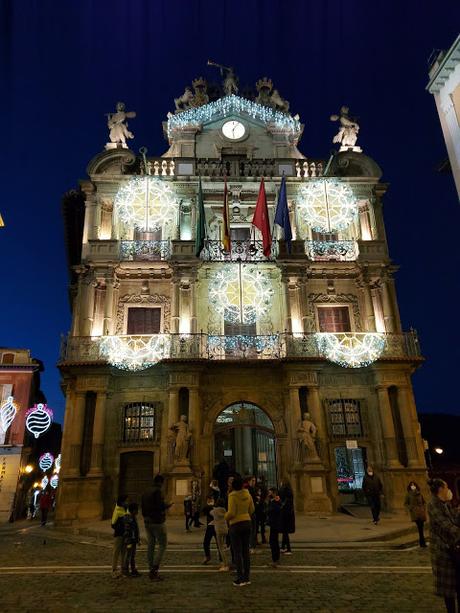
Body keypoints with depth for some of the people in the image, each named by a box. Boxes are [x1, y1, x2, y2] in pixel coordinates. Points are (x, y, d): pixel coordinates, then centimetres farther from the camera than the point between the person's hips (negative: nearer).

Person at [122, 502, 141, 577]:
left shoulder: (133, 517, 10)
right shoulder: (127, 519, -20)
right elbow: (127, 531, -22)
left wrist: (138, 539, 19)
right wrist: (129, 542, -22)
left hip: (133, 540, 9)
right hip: (128, 541, -9)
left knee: (133, 555, 14)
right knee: (127, 556, -1)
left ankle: (133, 570, 21)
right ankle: (125, 572, 7)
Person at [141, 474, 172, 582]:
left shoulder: (145, 492, 12)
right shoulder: (158, 491, -14)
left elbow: (143, 508, 15)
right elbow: (161, 506, -22)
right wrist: (168, 505, -4)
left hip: (147, 522, 8)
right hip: (157, 522, -8)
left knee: (150, 546, 12)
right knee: (162, 545, -1)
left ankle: (151, 570, 16)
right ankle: (154, 569, -9)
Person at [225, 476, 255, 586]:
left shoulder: (232, 495, -17)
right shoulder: (247, 494, 2)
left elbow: (231, 513, -19)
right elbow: (252, 510, 10)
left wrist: (226, 517, 0)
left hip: (236, 524, -6)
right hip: (247, 523, 6)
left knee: (237, 552, 2)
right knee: (246, 551, 12)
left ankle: (240, 578, 5)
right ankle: (246, 577, 18)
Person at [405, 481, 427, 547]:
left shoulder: (419, 493, 11)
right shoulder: (408, 494, 4)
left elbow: (424, 502, 20)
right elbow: (406, 503, 7)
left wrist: (424, 508, 6)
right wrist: (410, 509, -6)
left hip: (421, 512, 3)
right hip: (414, 513, -3)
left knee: (421, 527, 0)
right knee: (420, 527, -15)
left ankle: (421, 541, 14)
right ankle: (422, 542, -11)